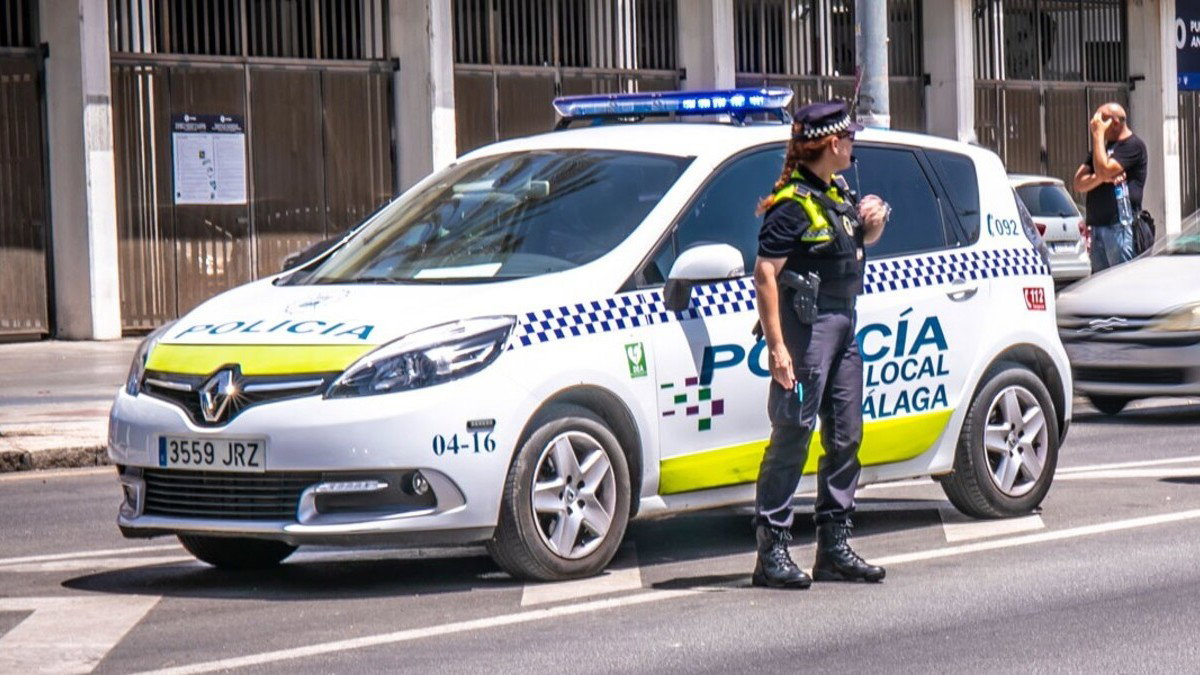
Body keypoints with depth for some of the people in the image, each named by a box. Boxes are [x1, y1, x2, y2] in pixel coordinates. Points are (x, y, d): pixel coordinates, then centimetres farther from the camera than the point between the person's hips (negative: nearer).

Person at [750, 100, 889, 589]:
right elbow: (765, 275, -19)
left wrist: (873, 223, 8)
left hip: (843, 325, 9)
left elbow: (861, 240, 32)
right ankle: (772, 550, -6)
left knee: (845, 437, 11)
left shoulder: (836, 192, 14)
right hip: (807, 325, -9)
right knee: (793, 436, -8)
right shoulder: (792, 204, -14)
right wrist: (777, 347, -24)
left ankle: (834, 548, 19)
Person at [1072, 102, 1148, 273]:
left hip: (1121, 226, -8)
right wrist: (1102, 178, -8)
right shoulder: (1101, 146, 21)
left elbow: (1103, 169, -17)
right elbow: (1079, 184, 12)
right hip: (1098, 226, 8)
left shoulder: (1133, 145, -4)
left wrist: (1098, 134, -9)